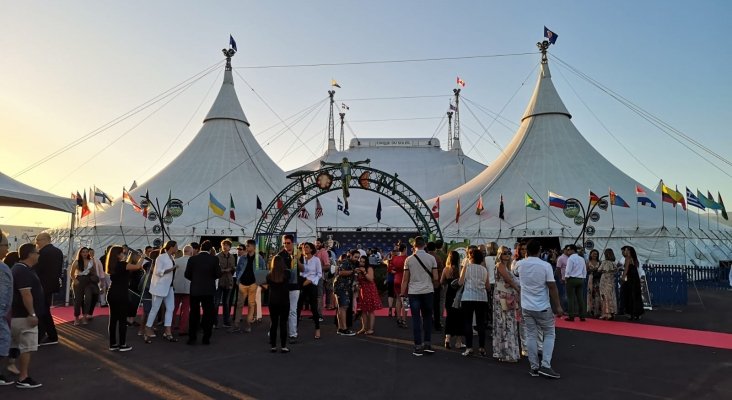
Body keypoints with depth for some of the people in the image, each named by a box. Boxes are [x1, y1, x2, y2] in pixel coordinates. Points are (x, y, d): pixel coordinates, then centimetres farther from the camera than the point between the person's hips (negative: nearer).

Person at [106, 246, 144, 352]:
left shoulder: (113, 265, 11)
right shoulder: (121, 264, -14)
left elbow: (127, 268, 22)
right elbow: (137, 266, -22)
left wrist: (130, 259, 23)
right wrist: (142, 258, -5)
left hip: (112, 294, 8)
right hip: (121, 295, -8)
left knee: (113, 319, 11)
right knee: (122, 320, -1)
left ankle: (113, 344, 16)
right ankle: (122, 345, 3)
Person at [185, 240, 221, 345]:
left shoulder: (192, 259, -4)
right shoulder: (214, 259, -7)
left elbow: (187, 274, -2)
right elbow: (218, 274, -6)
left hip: (195, 289, 1)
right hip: (208, 290, -1)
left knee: (194, 314, 11)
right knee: (208, 314, 7)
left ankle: (192, 338, 13)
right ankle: (206, 338, 8)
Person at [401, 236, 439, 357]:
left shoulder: (409, 259, -3)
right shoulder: (431, 258, -2)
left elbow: (405, 279, -1)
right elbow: (435, 278, -2)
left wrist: (403, 292, 8)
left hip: (413, 292, -1)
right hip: (428, 291, 1)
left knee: (416, 319, 4)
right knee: (427, 318, 14)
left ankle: (418, 347, 7)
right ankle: (427, 344, 14)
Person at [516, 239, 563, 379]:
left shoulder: (520, 264, -3)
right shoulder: (545, 265, -14)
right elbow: (552, 287, -13)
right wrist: (558, 306, -5)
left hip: (526, 307, 3)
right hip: (542, 307, -3)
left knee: (531, 335, 10)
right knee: (550, 334, 11)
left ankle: (534, 367, 13)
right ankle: (545, 365, 1)